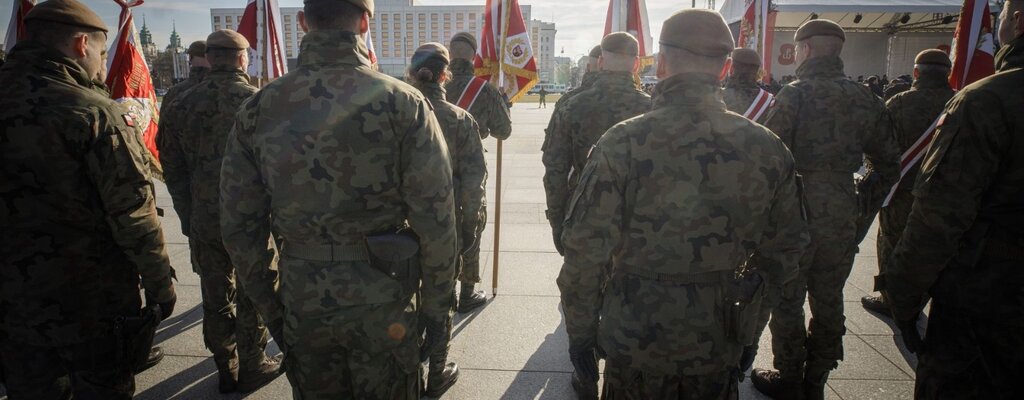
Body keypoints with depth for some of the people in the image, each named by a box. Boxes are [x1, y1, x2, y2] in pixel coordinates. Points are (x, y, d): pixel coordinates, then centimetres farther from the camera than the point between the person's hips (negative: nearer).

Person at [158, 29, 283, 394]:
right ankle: (251, 368, 23)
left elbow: (172, 167, 6)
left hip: (203, 221, 4)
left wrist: (188, 214, 14)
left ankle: (226, 369, 28)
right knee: (253, 295, 11)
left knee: (216, 298, 15)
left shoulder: (183, 105, 2)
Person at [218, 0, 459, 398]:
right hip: (382, 303, -2)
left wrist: (265, 301, 14)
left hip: (302, 303, 3)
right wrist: (437, 307, -2)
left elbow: (238, 224, 2)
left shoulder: (259, 109, -3)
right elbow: (435, 221, -13)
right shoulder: (402, 102, -13)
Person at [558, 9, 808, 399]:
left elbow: (586, 250, -15)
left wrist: (580, 330, -2)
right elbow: (787, 248, 5)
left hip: (636, 344, -3)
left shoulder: (624, 142, -16)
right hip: (718, 349, 3)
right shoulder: (765, 147, -4)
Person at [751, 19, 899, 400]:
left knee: (787, 300, 7)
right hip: (843, 216, 6)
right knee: (828, 301, 15)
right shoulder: (866, 98, 6)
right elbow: (887, 161, 11)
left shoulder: (795, 94, -11)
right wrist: (871, 203, 23)